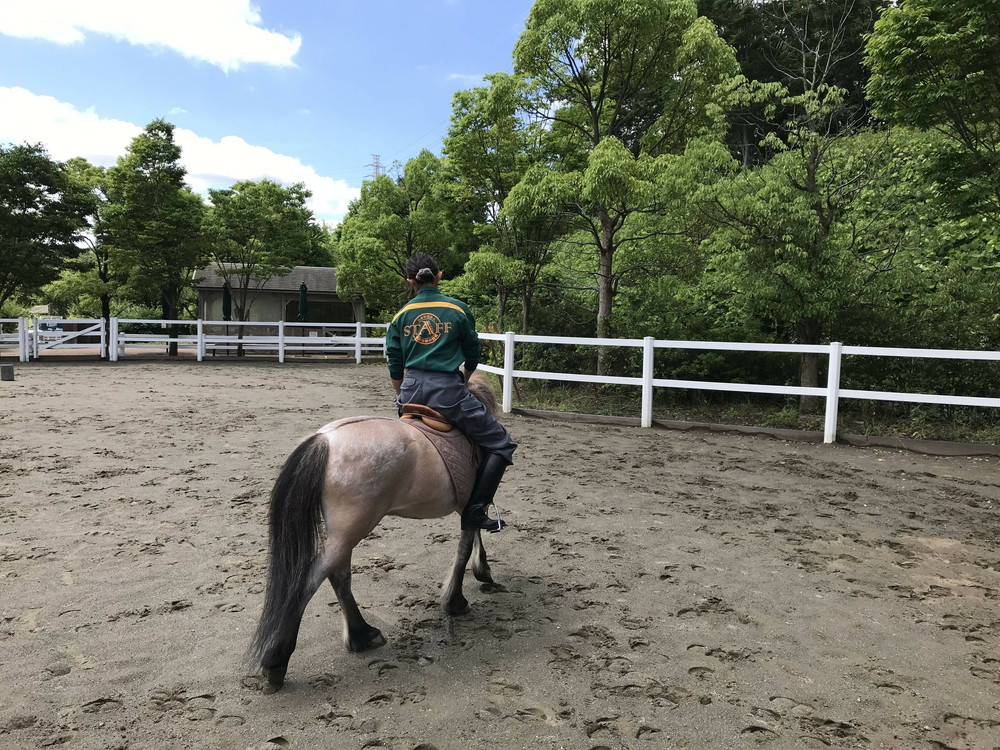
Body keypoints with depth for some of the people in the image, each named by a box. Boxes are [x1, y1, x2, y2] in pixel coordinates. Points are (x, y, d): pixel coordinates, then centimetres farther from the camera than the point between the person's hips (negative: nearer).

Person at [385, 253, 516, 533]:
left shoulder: (401, 315, 9)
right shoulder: (459, 309, 1)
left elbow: (395, 366, 11)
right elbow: (472, 357, 9)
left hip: (411, 389, 5)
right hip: (447, 390, -4)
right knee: (501, 443, 6)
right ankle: (474, 511, -2)